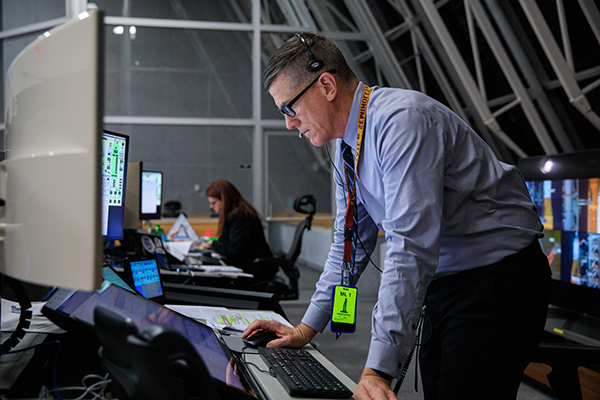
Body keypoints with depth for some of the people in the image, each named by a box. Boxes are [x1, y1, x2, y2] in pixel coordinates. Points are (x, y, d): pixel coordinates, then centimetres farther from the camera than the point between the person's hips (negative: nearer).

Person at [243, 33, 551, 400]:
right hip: (441, 284, 9)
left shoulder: (401, 120, -22)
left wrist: (379, 369, -32)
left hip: (496, 281, -8)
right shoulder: (348, 147, 7)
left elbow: (411, 248, -30)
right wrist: (307, 328, 10)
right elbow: (350, 244, 16)